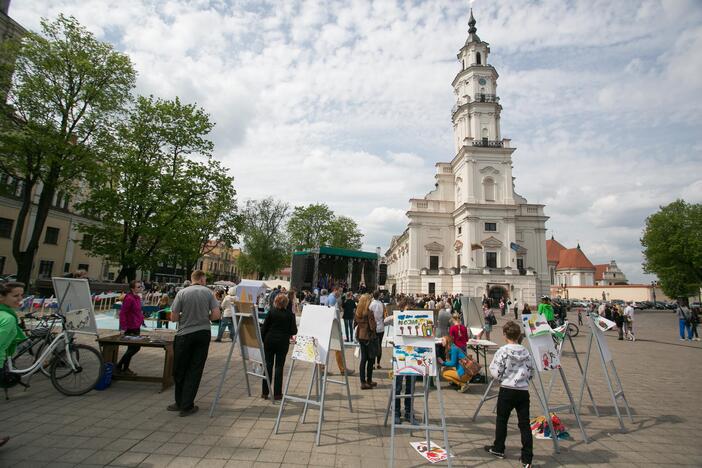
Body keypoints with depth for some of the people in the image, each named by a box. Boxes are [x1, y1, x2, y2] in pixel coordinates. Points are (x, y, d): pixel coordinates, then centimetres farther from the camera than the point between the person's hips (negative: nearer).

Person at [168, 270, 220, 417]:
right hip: (203, 334, 1)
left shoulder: (182, 293, -6)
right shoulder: (208, 292, -3)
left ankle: (180, 403, 28)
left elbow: (173, 318, -5)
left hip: (184, 335, -1)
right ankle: (187, 406, 13)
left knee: (179, 370, 15)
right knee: (195, 370, 8)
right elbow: (216, 315, -7)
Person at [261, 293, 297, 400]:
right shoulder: (290, 315, -9)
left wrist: (262, 340, 7)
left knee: (268, 365, 10)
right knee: (279, 366, 7)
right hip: (283, 342, -1)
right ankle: (277, 393, 11)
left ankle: (264, 392, 16)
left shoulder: (271, 312, -5)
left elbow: (264, 328, -2)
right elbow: (294, 331, -7)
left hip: (269, 340, 1)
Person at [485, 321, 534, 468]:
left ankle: (498, 449, 28)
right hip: (523, 391, 3)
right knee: (524, 423, 8)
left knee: (502, 420, 13)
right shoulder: (526, 352, 1)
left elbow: (496, 373, -12)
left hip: (507, 390, -3)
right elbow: (531, 372, 7)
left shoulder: (502, 351, -12)